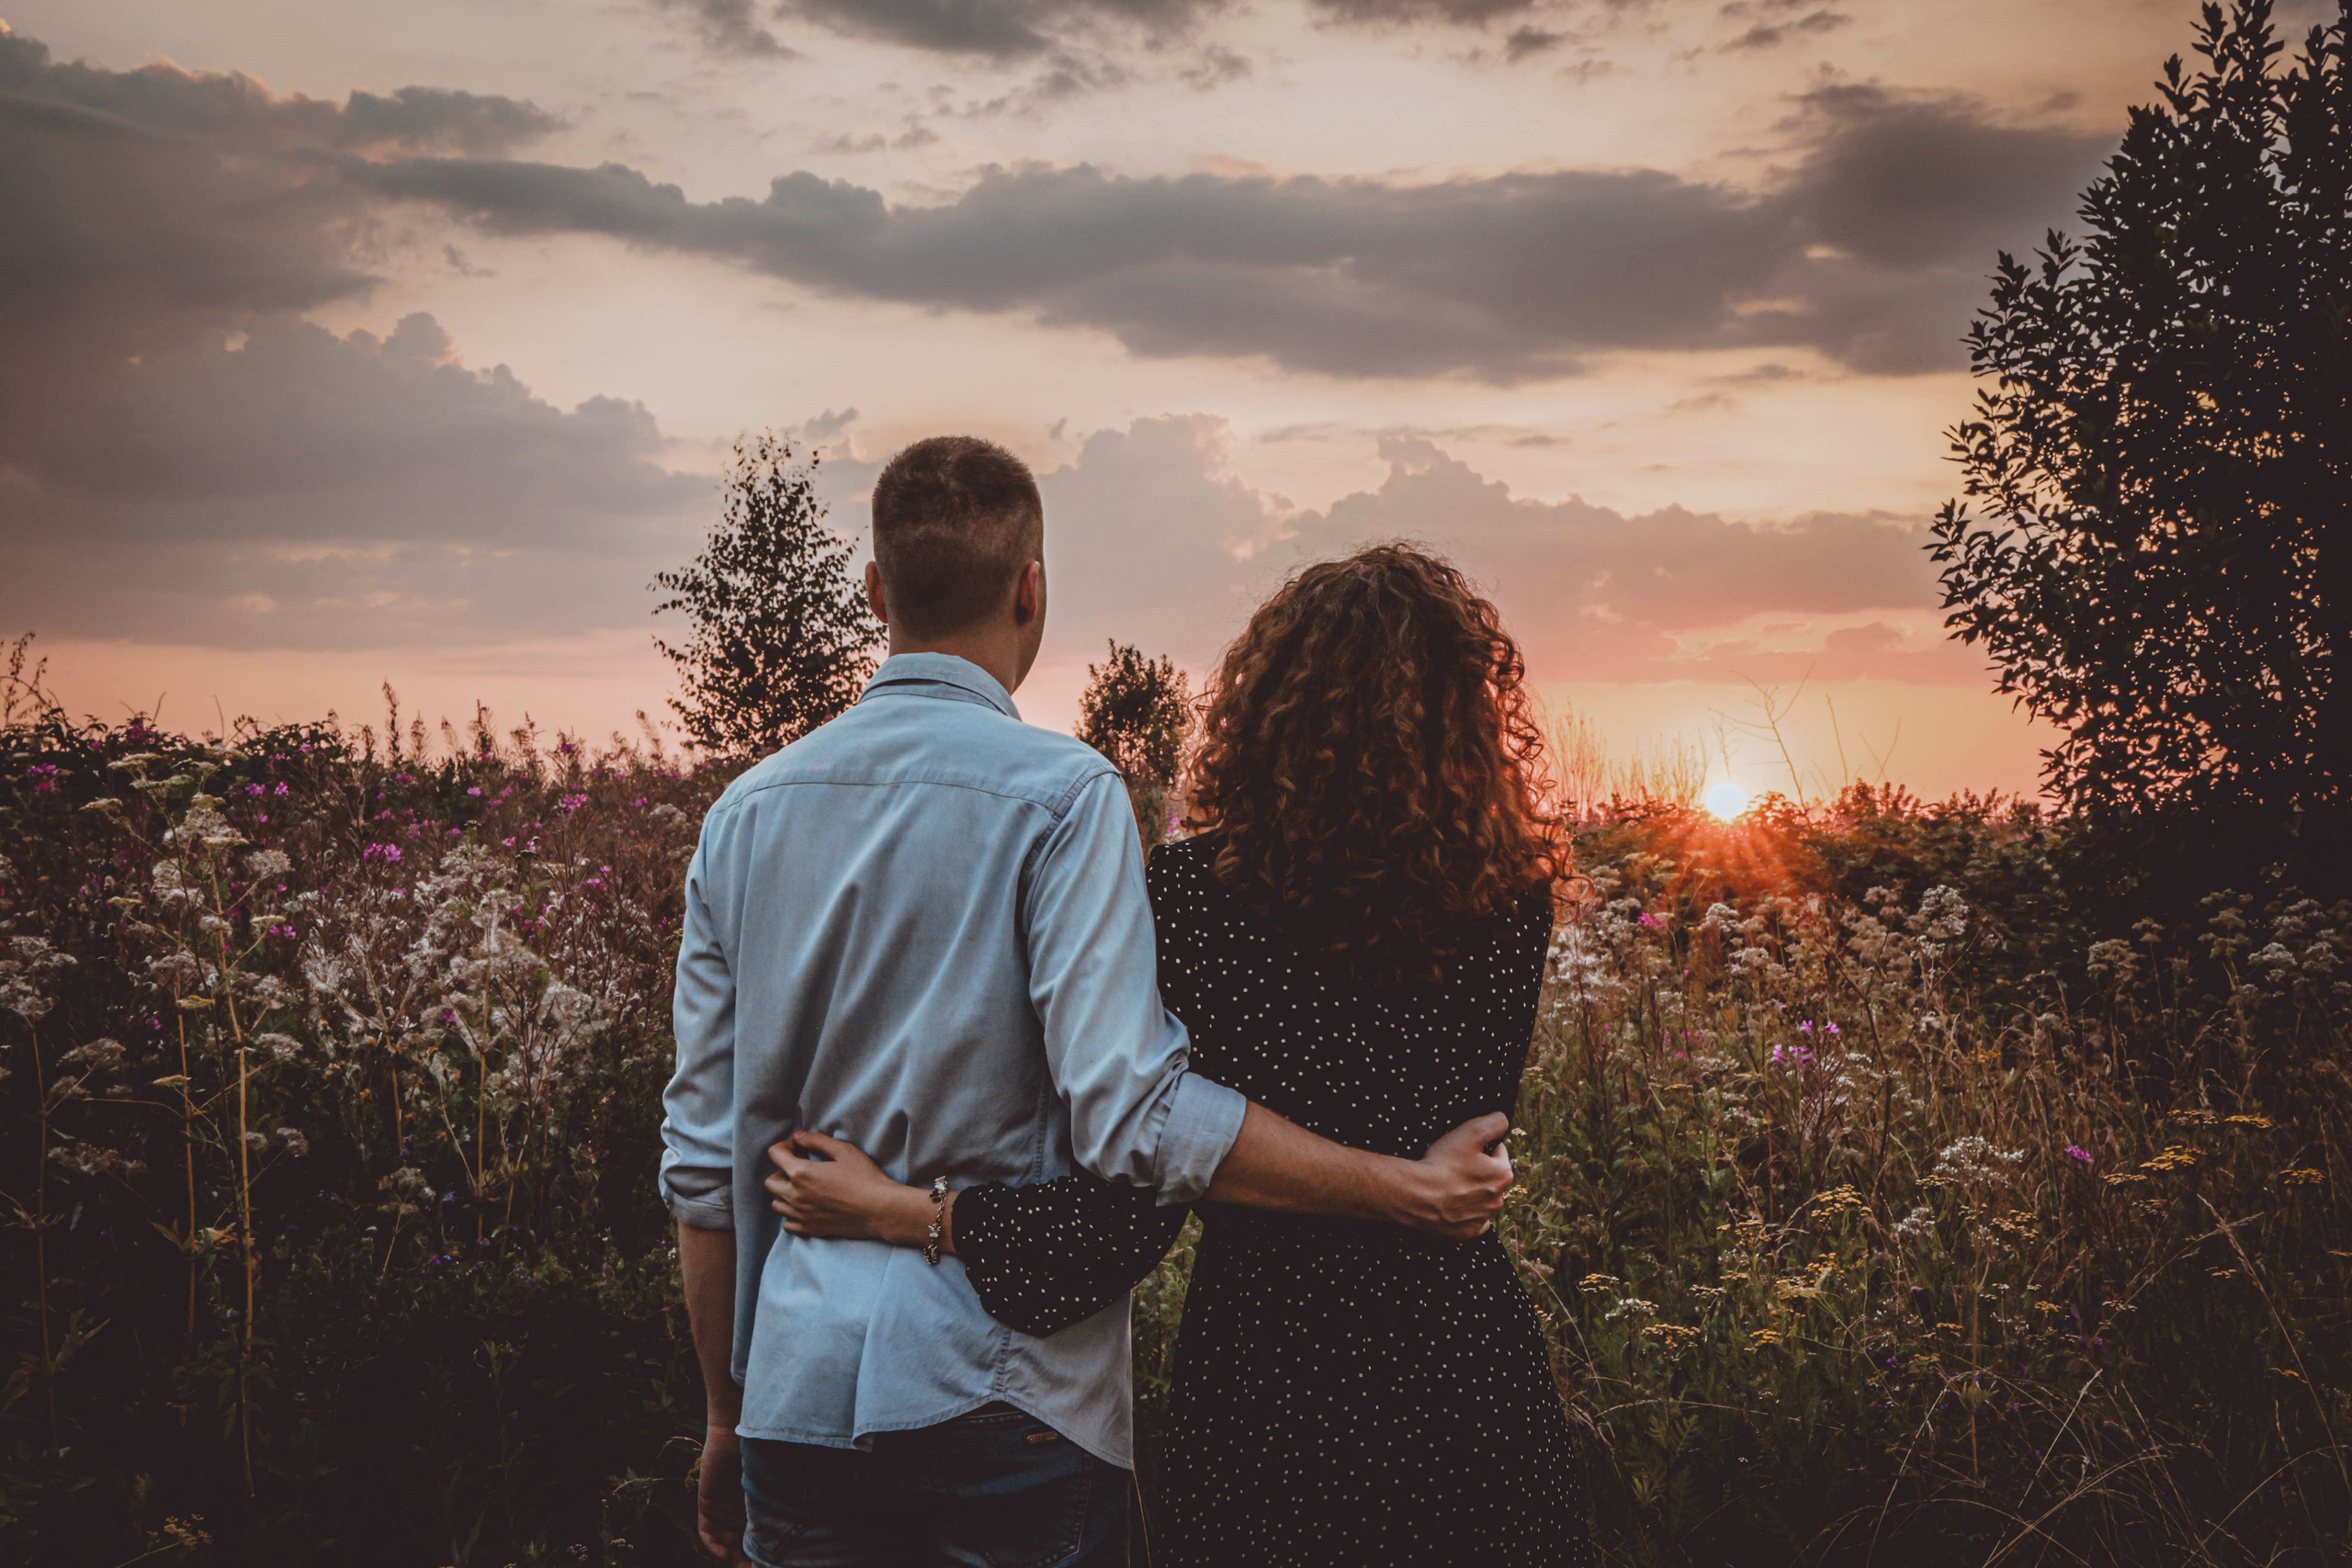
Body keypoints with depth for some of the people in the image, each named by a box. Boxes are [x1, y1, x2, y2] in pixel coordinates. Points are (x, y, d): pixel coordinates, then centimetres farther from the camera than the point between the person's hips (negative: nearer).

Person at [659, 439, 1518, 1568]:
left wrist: (728, 1414, 17)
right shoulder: (1061, 796, -12)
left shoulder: (746, 812, 4)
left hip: (802, 1390, 5)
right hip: (1002, 1398, -4)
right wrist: (1406, 1189, -13)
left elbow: (702, 1158, 7)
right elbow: (1131, 1117, -20)